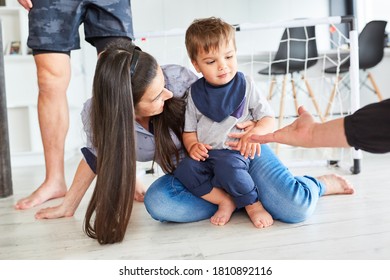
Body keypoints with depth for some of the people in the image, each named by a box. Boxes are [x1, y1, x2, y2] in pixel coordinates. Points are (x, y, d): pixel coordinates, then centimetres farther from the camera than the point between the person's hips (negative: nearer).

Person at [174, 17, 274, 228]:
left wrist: (255, 132, -21)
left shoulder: (245, 85, 1)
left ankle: (253, 204, -9)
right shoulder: (195, 92, 6)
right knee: (184, 170, -25)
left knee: (227, 167, -35)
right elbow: (189, 131, 12)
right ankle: (226, 201, -11)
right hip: (205, 155, 3)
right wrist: (192, 146, -11)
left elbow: (268, 119, 1)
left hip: (235, 153, -3)